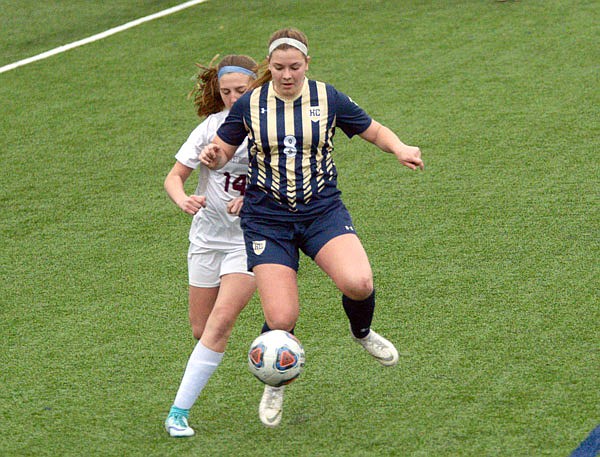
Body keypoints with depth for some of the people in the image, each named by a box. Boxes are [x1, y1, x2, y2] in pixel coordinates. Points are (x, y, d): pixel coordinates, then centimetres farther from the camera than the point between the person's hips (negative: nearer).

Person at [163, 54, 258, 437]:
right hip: (207, 235, 2)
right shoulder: (212, 127, -5)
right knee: (201, 330, 6)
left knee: (220, 322, -16)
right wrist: (184, 200, -26)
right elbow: (174, 177, -4)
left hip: (251, 237, -2)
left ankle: (181, 409, -12)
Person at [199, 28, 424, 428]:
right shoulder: (249, 105, 0)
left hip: (323, 211, 0)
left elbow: (374, 131, 10)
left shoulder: (328, 99, 0)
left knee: (358, 283, -27)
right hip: (267, 220, 0)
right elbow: (223, 153, 9)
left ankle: (362, 333, 10)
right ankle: (276, 384, 23)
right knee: (281, 319, -10)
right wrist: (214, 156, -15)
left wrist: (400, 148, -10)